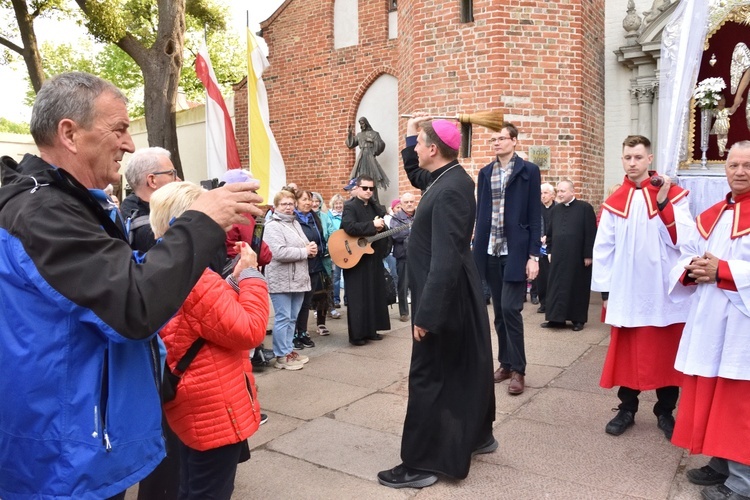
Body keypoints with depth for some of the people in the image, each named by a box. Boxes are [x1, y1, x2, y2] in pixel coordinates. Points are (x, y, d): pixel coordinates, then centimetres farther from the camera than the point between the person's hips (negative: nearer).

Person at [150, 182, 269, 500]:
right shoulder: (195, 279, -25)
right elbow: (248, 331, -25)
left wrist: (234, 280, 2)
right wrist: (250, 275, -15)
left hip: (198, 407, 10)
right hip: (214, 409, -10)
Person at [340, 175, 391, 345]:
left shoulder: (376, 208, 15)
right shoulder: (350, 206, -8)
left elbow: (384, 227, 15)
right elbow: (349, 227, -25)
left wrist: (381, 226, -8)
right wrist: (372, 225, -22)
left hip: (373, 257, 8)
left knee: (375, 295, 11)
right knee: (358, 298, -5)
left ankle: (371, 330, 23)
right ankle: (356, 335, 3)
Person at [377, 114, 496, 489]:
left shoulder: (450, 190, -24)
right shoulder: (446, 177, 5)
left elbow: (445, 259, -28)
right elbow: (416, 177, 28)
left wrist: (426, 314, -26)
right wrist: (410, 136, 16)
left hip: (444, 299, -10)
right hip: (454, 297, 10)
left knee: (429, 377, 0)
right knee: (465, 368, 20)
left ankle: (421, 464, 13)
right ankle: (478, 436, 38)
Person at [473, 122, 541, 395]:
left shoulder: (529, 171, 0)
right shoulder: (485, 173, 12)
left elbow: (535, 216, -4)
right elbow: (480, 213, 11)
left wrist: (533, 255, -9)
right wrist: (477, 249, 7)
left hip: (516, 252, -4)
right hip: (491, 252, 5)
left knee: (510, 309, -9)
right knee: (499, 311, 10)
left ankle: (518, 370, 5)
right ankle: (505, 364, 23)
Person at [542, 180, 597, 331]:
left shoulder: (585, 208, -6)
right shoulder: (556, 210, 10)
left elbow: (591, 234, -8)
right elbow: (550, 233, 17)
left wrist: (588, 255, -11)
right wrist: (550, 251, 11)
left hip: (578, 257, -5)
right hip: (558, 257, 5)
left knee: (578, 287, 5)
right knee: (557, 287, 6)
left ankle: (578, 319, 16)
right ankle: (556, 318, 14)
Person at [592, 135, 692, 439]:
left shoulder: (673, 195, -1)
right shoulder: (613, 203, 4)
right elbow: (603, 249, 3)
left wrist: (663, 202, -20)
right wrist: (605, 291, 0)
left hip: (665, 293, -1)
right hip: (626, 293, 1)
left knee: (666, 354, 9)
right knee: (626, 353, 9)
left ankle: (665, 413, 25)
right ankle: (627, 409, 23)